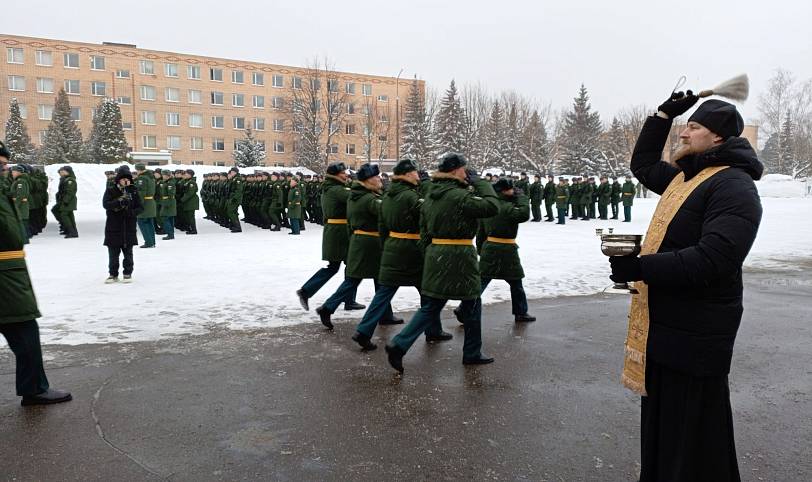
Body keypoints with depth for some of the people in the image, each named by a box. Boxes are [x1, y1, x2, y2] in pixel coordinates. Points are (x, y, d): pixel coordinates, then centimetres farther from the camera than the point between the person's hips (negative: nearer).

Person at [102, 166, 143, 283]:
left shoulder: (133, 191, 5)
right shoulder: (110, 191, 0)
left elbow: (140, 207, 4)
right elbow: (106, 204, -16)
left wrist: (132, 212, -16)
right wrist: (120, 202, -30)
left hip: (129, 227, 1)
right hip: (113, 227, -1)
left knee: (128, 252, 8)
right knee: (113, 253, 6)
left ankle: (128, 273, 19)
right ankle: (113, 274, 17)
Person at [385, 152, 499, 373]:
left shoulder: (431, 196, 10)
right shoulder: (459, 195, -16)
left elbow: (424, 229, 14)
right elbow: (492, 206, -17)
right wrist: (479, 182, -7)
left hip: (435, 254, 7)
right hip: (459, 257, -7)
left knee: (430, 307, 11)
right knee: (472, 304, 12)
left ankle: (399, 345, -1)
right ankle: (472, 353, 24)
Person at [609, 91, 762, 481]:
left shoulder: (733, 186, -16)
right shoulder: (685, 177, 13)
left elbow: (713, 258, -29)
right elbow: (643, 164, 31)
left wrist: (641, 268, -28)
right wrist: (664, 114, 22)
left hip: (695, 334, -9)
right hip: (664, 325, 9)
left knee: (693, 435, 3)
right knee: (659, 423, 21)